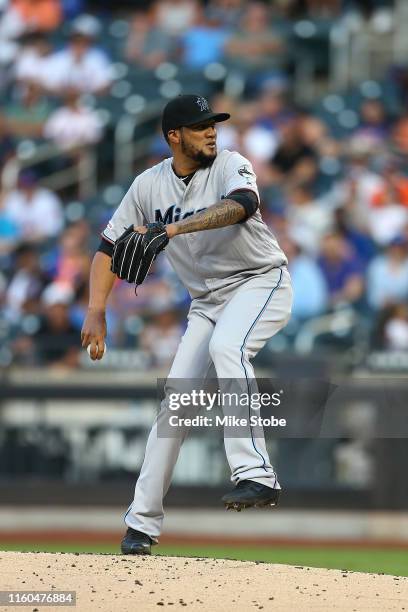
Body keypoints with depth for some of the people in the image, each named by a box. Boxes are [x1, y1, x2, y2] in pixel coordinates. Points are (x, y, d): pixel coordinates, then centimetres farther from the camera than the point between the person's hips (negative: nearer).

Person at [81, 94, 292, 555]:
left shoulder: (230, 166, -14)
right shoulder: (149, 185, -1)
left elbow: (241, 204, -38)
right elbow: (109, 247, 5)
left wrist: (171, 228, -50)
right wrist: (96, 312, -8)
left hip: (261, 282, -5)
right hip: (207, 300, 5)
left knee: (226, 345, -35)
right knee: (175, 397, -2)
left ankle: (255, 476, -41)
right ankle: (143, 521, 8)